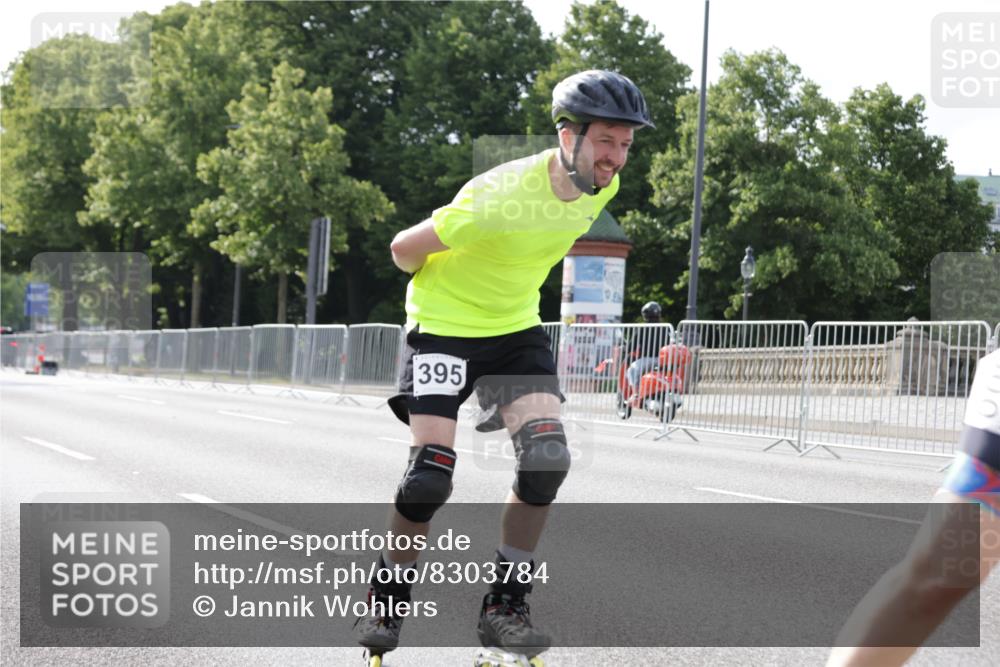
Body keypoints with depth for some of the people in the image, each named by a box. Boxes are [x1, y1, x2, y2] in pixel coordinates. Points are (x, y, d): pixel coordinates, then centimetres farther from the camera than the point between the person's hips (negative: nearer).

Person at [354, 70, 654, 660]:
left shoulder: (604, 188, -7)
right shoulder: (501, 196, -30)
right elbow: (406, 248, -17)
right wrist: (442, 288, 3)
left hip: (517, 329, 6)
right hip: (445, 327, -5)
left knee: (547, 456, -14)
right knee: (431, 474, -13)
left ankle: (506, 605, 0)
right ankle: (388, 600, 11)